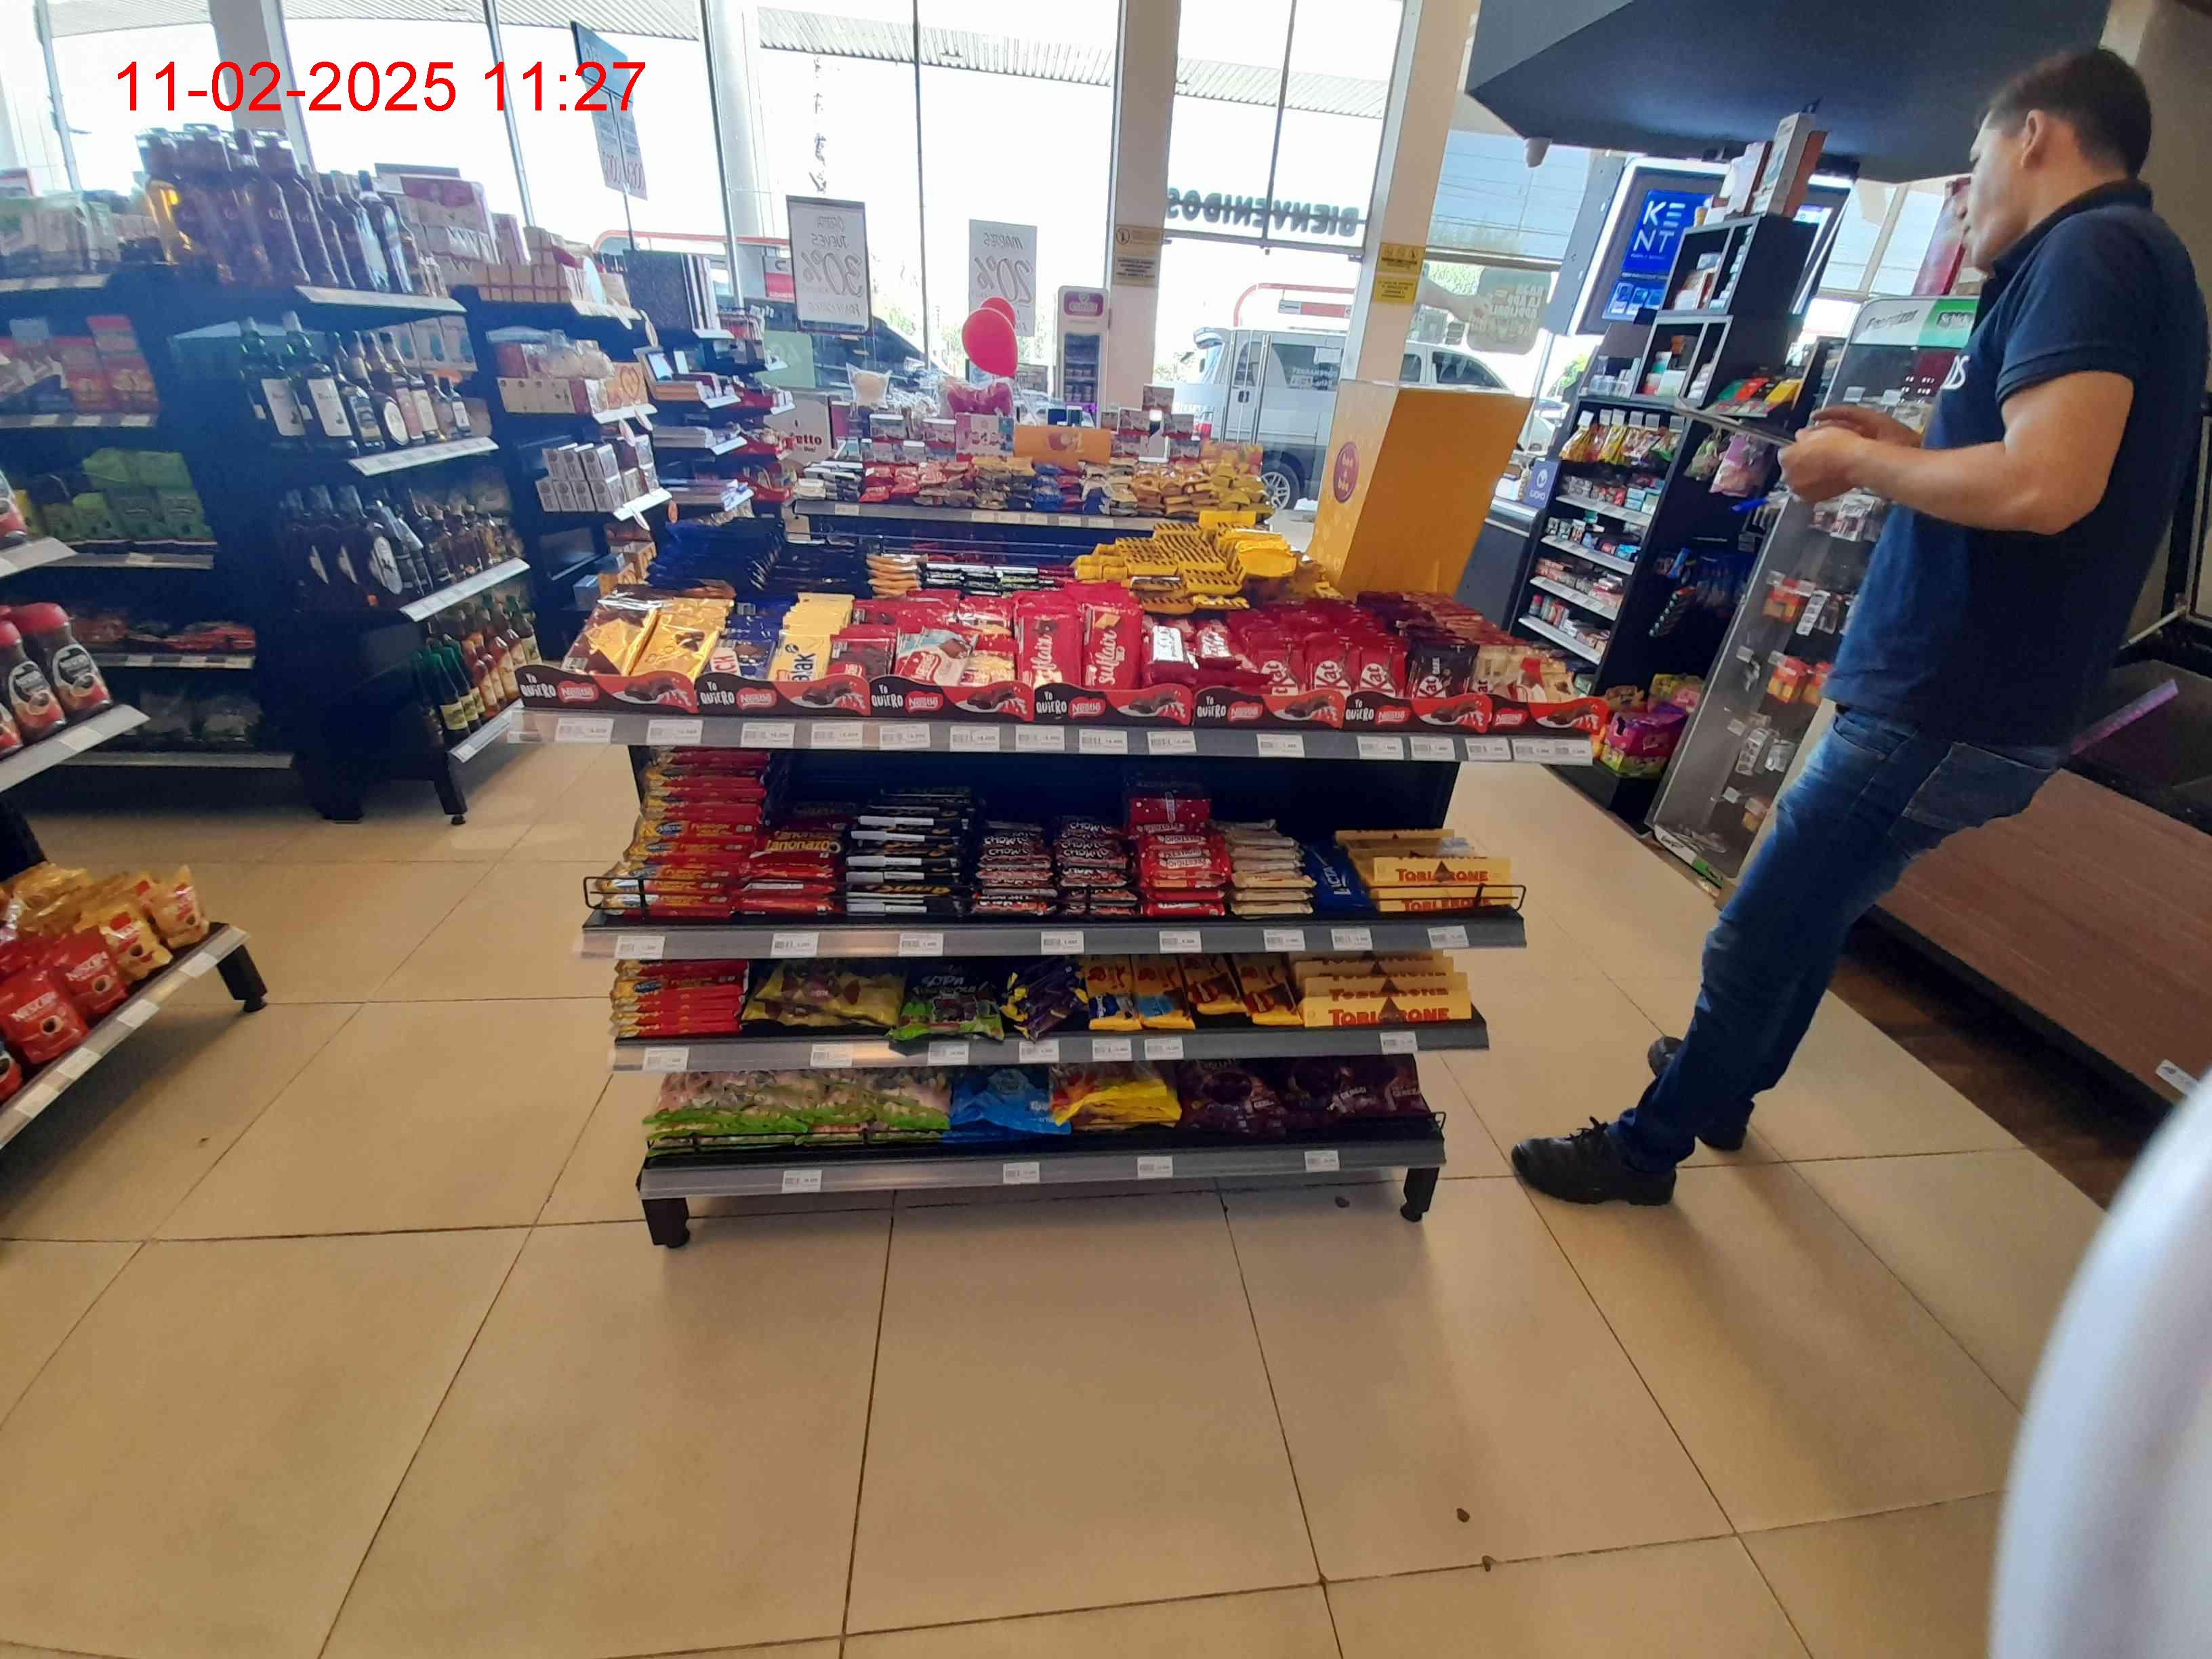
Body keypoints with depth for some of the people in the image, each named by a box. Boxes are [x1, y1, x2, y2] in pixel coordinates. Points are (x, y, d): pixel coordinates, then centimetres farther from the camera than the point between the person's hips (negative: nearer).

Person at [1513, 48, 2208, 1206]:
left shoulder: (2092, 250, -13)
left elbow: (2046, 487, -27)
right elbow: (2038, 463, 23)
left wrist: (1863, 462, -12)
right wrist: (1911, 448, 16)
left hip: (1939, 714, -10)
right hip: (1972, 704, 10)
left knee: (1753, 938, 0)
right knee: (1808, 914, 23)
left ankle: (1646, 1148, 17)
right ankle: (1725, 1085, 42)